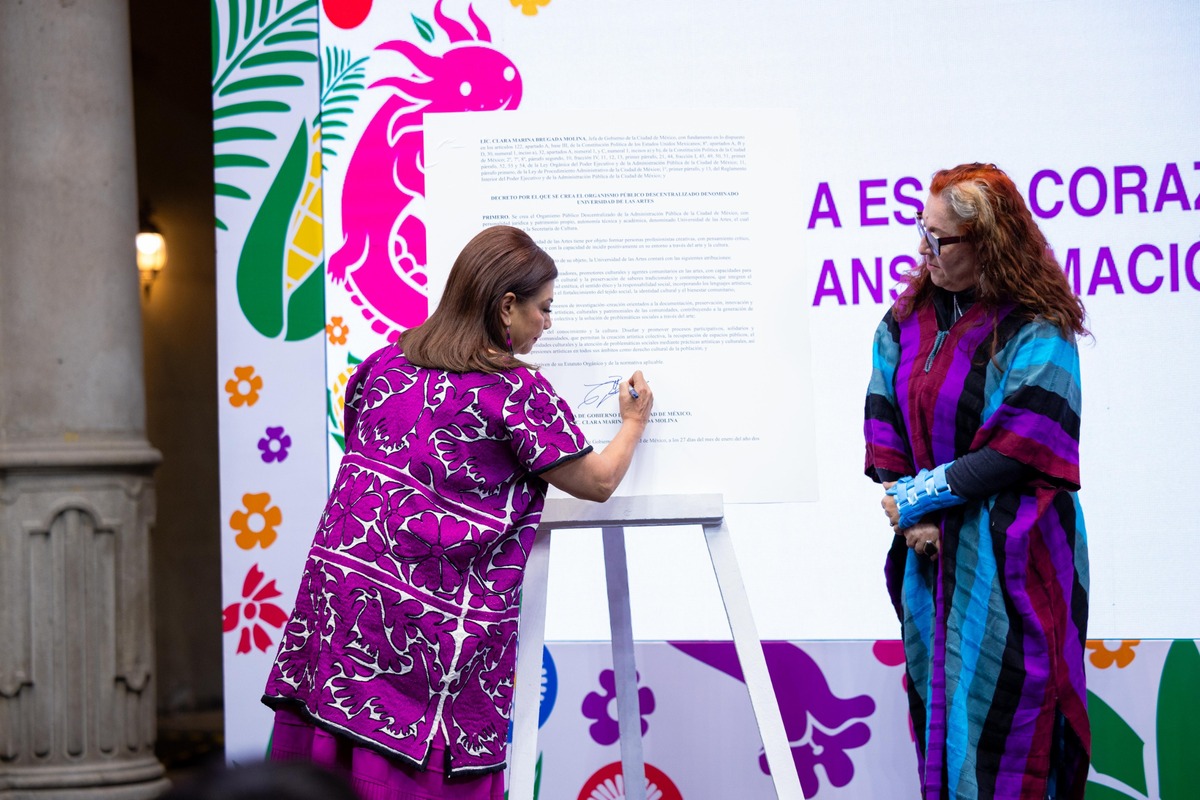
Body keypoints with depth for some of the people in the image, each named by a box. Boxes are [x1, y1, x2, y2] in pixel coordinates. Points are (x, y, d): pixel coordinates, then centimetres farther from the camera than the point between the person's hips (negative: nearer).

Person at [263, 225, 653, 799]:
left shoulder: (387, 361, 12)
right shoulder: (519, 392, -5)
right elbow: (598, 482, 4)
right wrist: (633, 423, 23)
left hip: (338, 577, 6)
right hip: (433, 616, -6)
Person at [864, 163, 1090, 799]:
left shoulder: (1036, 333, -11)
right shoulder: (908, 318, 7)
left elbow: (1018, 448, -17)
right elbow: (883, 423, 4)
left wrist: (920, 497, -13)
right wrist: (911, 519, -9)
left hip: (1009, 559, -5)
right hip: (929, 554, 6)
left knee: (1001, 721, -4)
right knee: (936, 709, 8)